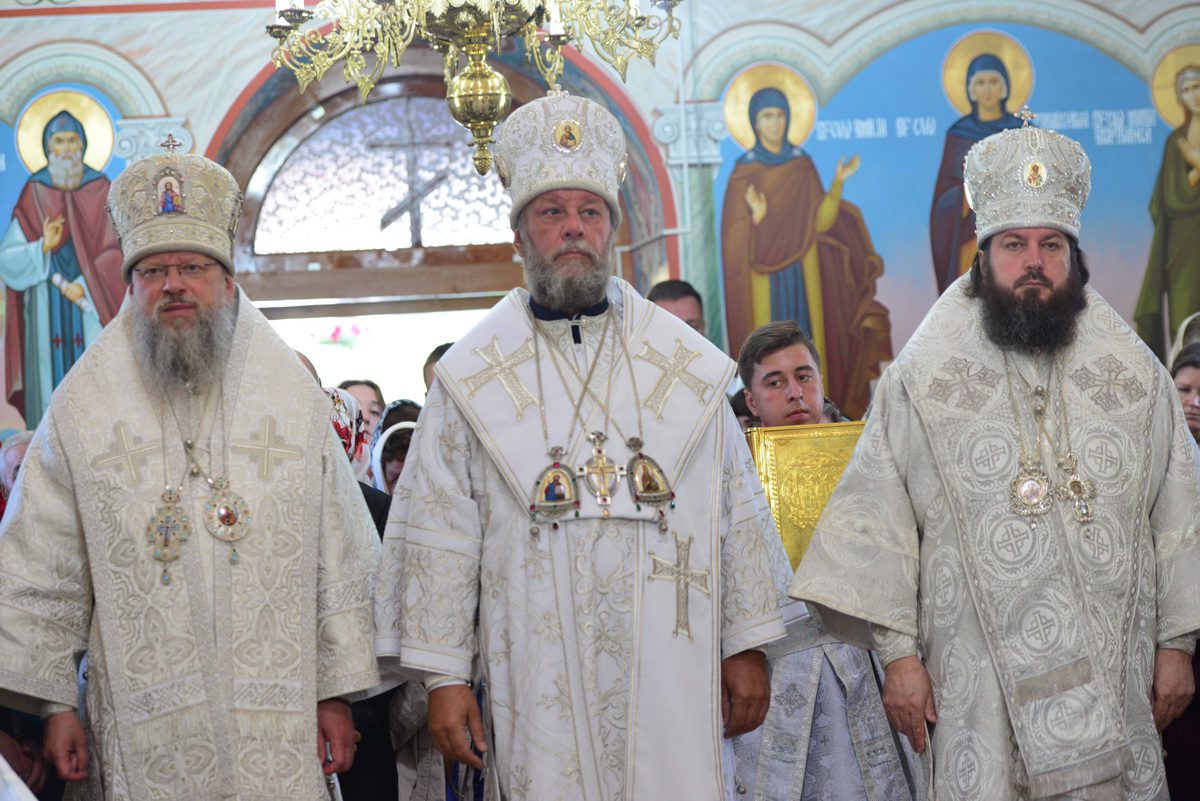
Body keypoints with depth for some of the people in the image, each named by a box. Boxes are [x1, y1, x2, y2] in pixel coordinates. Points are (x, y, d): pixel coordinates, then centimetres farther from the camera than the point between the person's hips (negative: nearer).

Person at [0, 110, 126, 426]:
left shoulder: (100, 190, 2)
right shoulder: (34, 192, 2)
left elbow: (115, 249, -1)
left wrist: (86, 286, -13)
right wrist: (43, 247, -19)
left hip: (92, 306, 0)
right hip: (46, 309, 0)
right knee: (51, 381, 1)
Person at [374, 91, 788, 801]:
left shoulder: (686, 364, 9)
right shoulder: (472, 377, 5)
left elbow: (738, 511, 11)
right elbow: (438, 534, 2)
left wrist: (747, 646, 7)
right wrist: (444, 675, -3)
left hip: (672, 678, 1)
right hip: (540, 685, -1)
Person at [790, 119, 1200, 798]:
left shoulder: (1137, 377, 8)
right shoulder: (922, 381, 1)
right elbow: (880, 525, -1)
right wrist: (899, 653, -5)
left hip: (1114, 675, 2)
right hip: (981, 685, -2)